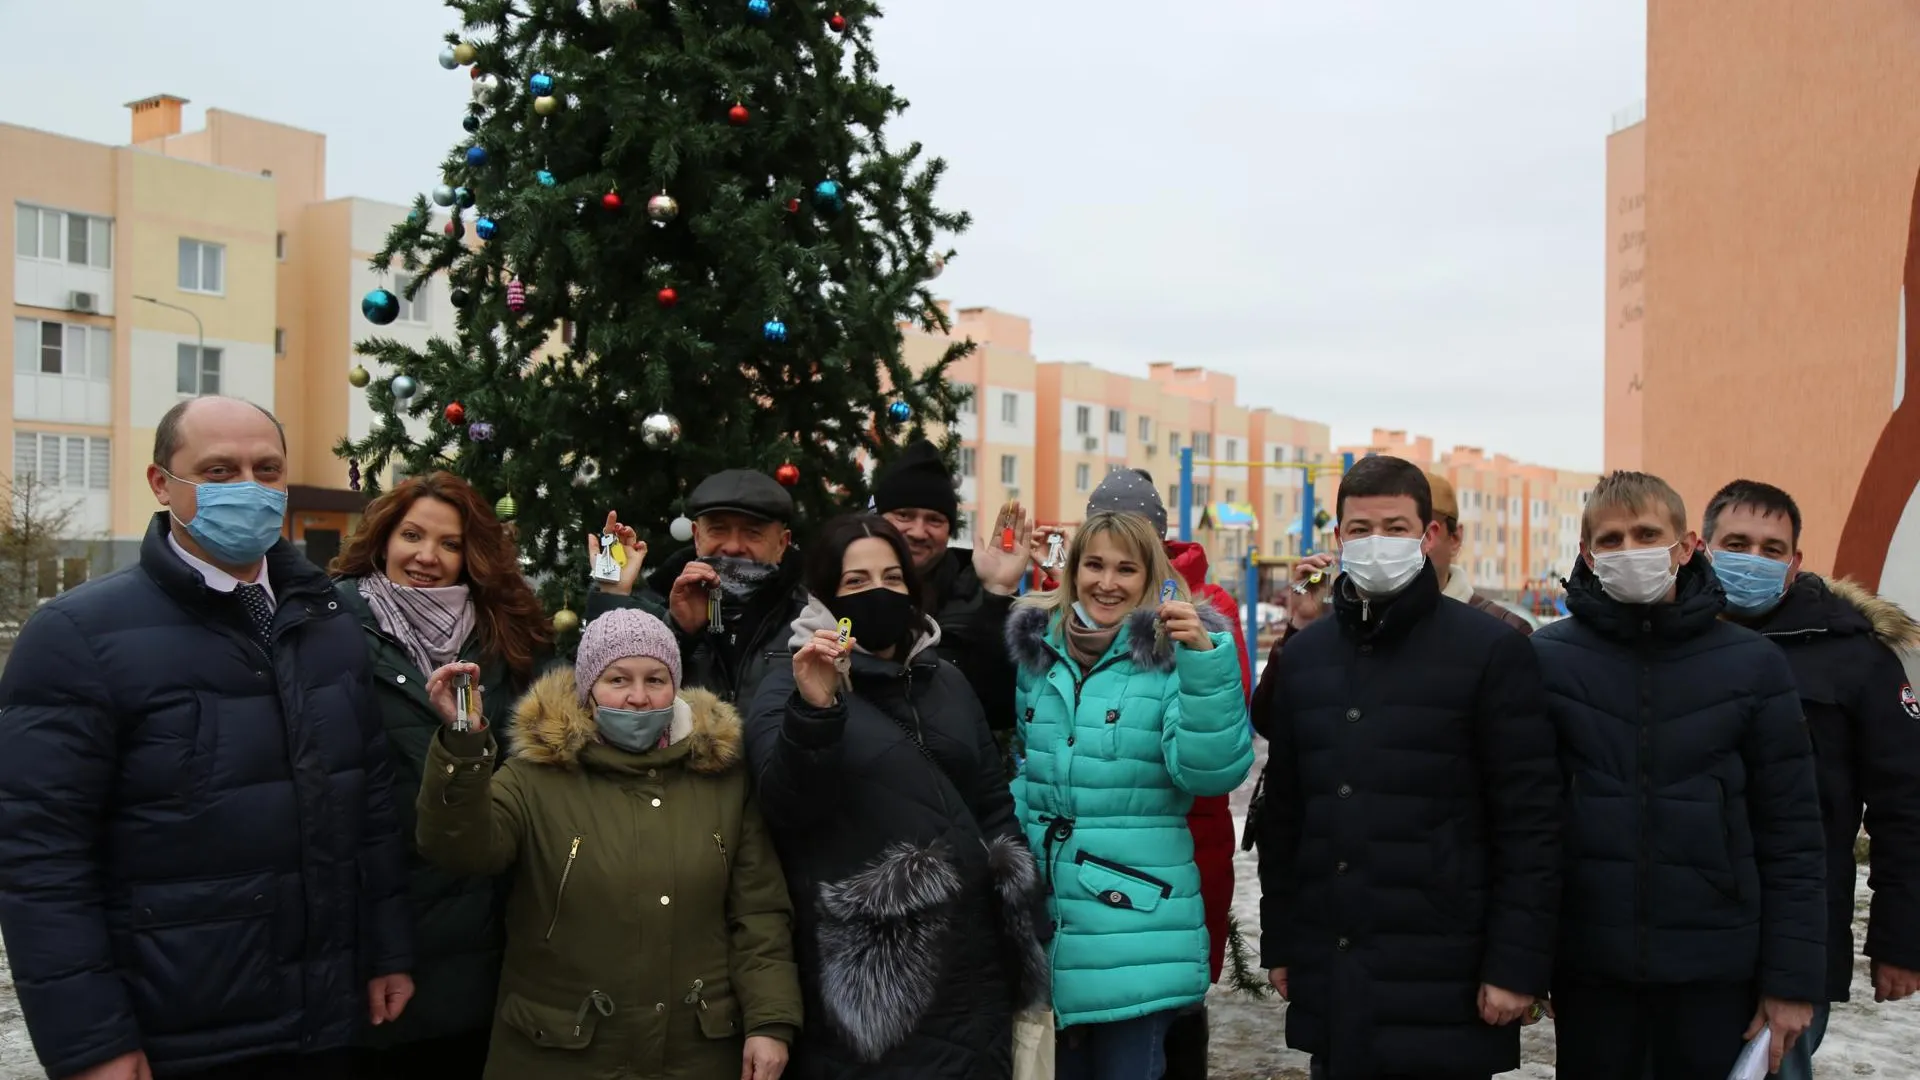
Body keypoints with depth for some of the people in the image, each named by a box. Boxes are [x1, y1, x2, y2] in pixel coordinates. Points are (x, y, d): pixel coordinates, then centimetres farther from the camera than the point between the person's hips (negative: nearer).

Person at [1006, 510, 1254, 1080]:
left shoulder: (1175, 653, -6)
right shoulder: (1036, 647, 7)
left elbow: (1210, 773, -20)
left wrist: (1203, 658, -27)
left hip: (1136, 927, -4)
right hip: (1042, 914, 4)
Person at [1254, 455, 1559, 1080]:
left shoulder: (1491, 652, -4)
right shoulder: (1303, 657, 10)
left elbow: (1531, 821, -7)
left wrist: (1518, 962, -12)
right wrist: (1279, 944, 12)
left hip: (1444, 982, -4)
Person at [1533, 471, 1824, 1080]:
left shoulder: (1752, 665, -1)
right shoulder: (1546, 659, -3)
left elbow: (1791, 834, 1)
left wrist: (1792, 979, -2)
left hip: (1717, 965, 0)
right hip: (1588, 964, 0)